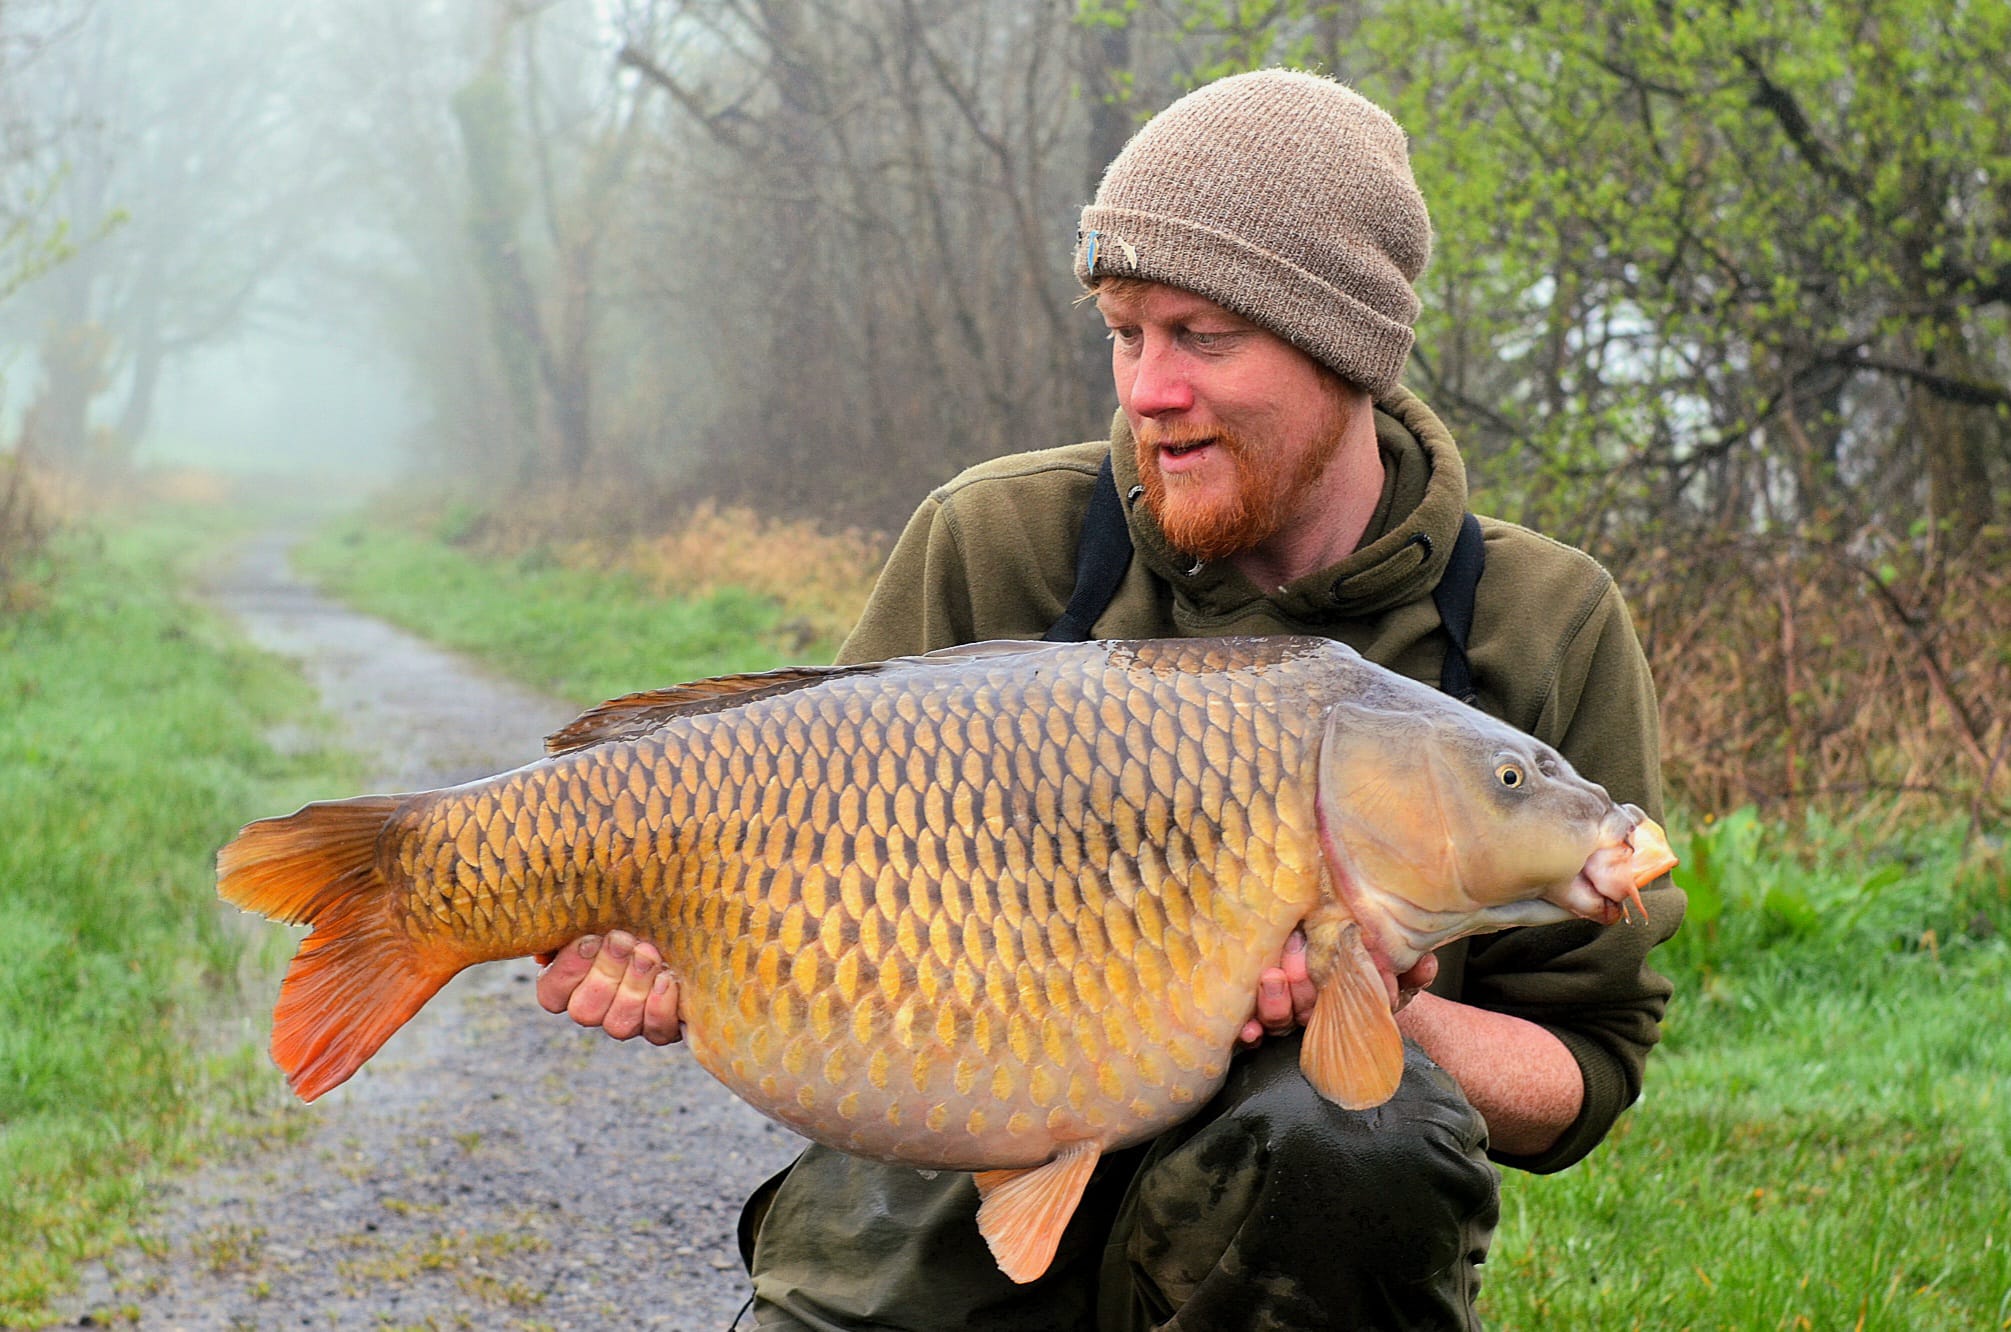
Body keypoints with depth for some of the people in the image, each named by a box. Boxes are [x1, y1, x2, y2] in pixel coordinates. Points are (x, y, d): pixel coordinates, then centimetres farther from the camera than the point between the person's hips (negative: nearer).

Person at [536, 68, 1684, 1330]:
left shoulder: (1551, 627, -2)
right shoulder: (993, 547, 0)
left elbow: (1588, 1067, 1)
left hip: (1295, 1223, 0)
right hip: (961, 1182, 0)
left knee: (1358, 1130, -33)